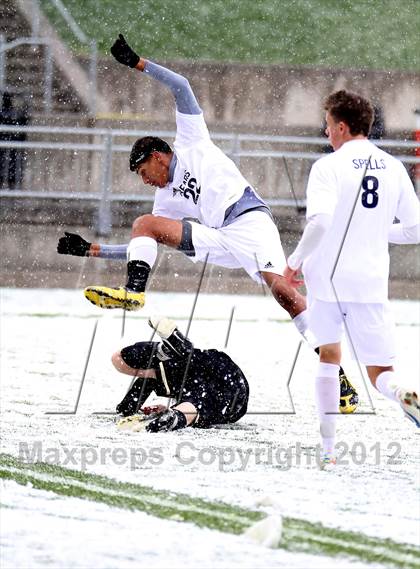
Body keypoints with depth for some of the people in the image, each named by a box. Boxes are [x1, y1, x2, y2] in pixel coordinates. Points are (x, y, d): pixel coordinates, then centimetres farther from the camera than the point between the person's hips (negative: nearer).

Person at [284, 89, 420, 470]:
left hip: (328, 277, -2)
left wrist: (295, 261, -7)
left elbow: (319, 222, -22)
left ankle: (329, 449, 15)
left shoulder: (329, 166, -7)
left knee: (328, 357, 20)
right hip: (371, 282, 2)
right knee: (380, 372, 5)